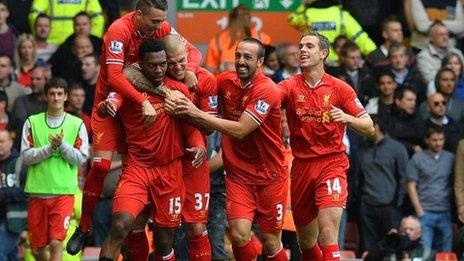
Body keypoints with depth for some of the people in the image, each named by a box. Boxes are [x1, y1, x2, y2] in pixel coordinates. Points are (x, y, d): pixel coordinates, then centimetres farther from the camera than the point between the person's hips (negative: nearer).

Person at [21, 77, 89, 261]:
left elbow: (81, 158, 0)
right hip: (37, 191, 2)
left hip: (64, 192, -2)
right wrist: (49, 148, -14)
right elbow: (26, 156, 0)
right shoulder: (32, 122, 7)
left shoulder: (76, 124, 5)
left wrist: (62, 144, -15)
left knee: (56, 242, -15)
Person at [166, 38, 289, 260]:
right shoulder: (225, 81, -2)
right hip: (238, 174, 3)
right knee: (238, 234, -15)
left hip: (269, 175, -3)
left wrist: (197, 114, -25)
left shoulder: (266, 90, -18)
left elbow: (240, 130, -24)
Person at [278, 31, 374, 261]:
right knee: (306, 241, 12)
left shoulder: (340, 89, -1)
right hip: (301, 165, 3)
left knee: (328, 231, -20)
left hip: (332, 163, -3)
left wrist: (347, 118, -20)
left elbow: (369, 129, 0)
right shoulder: (291, 86, 2)